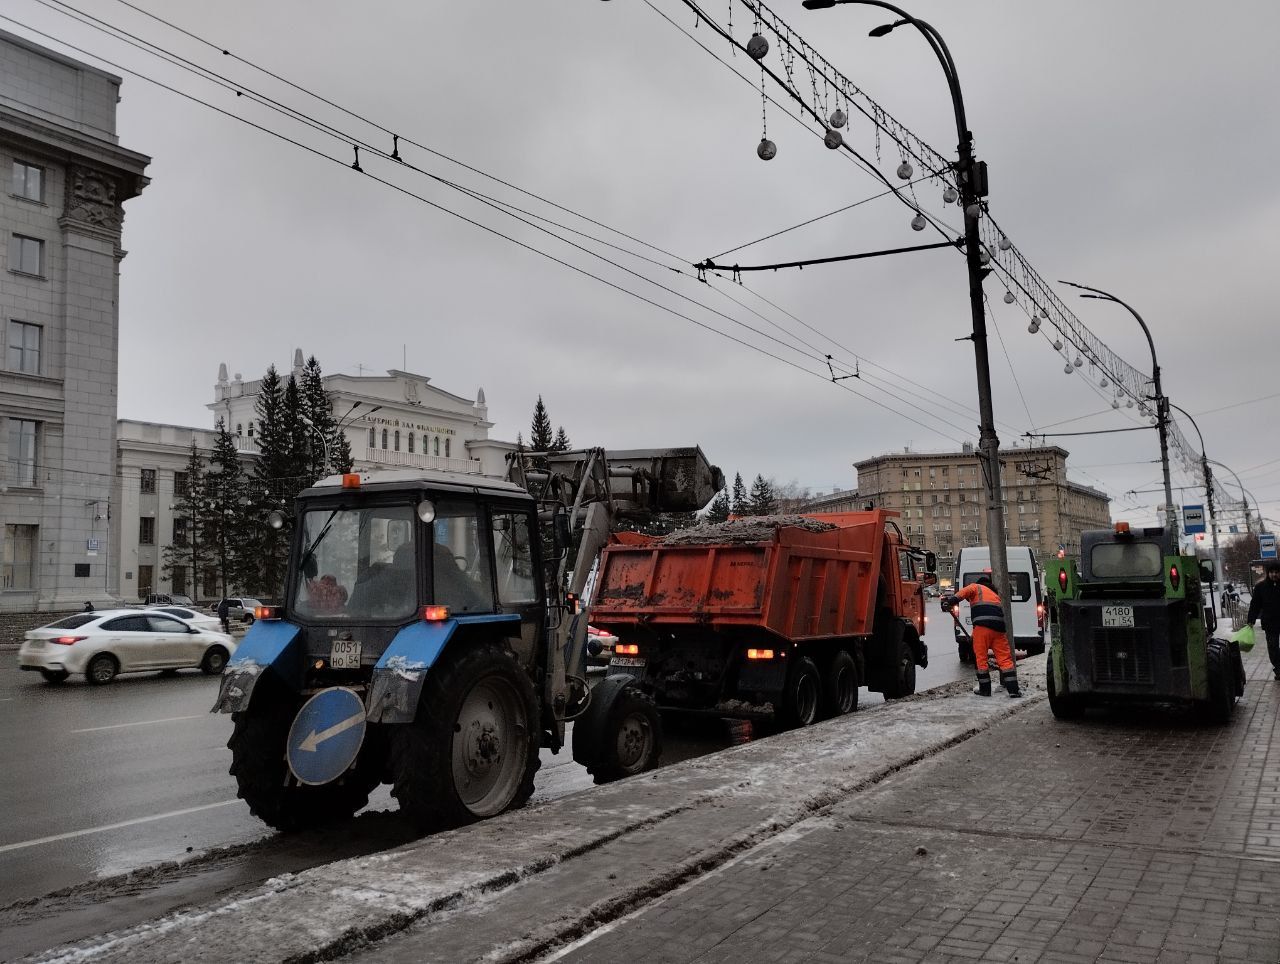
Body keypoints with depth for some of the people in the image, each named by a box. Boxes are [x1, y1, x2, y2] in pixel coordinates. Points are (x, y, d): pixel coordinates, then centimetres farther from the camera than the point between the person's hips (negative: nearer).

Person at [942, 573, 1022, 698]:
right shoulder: (995, 595, 37)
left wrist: (951, 601, -18)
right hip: (999, 626, 5)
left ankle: (985, 689, 8)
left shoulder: (976, 587, 20)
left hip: (982, 625, -5)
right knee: (1005, 658, 8)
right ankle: (1013, 689, 5)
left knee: (981, 657, 4)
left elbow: (964, 592, -4)